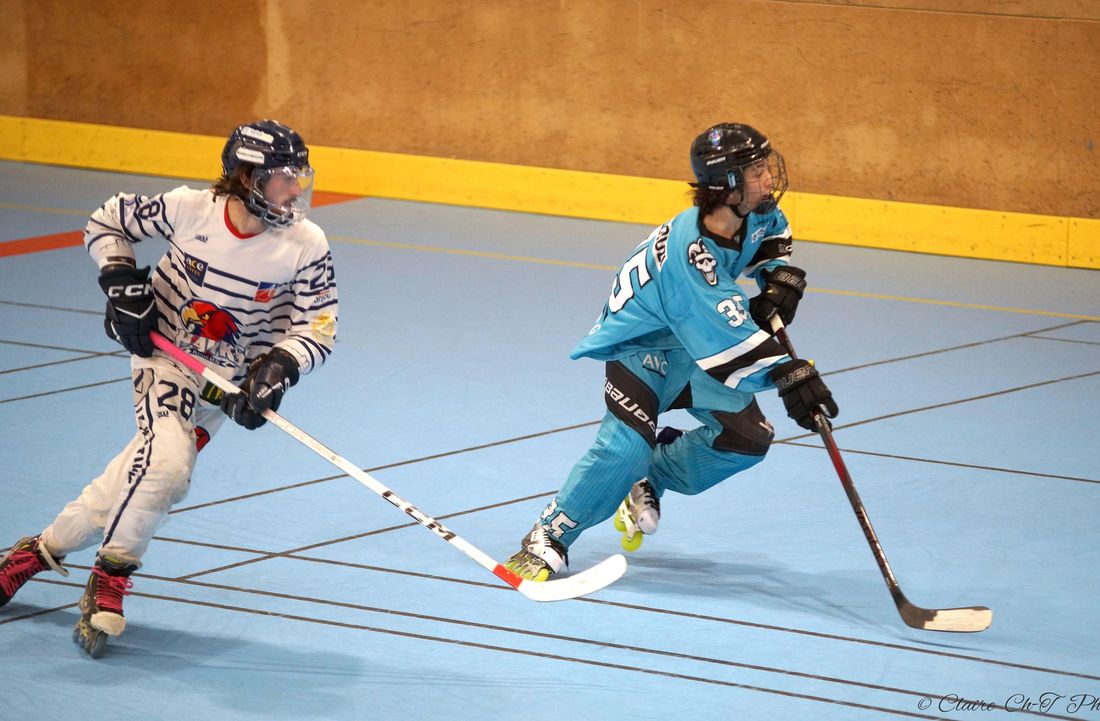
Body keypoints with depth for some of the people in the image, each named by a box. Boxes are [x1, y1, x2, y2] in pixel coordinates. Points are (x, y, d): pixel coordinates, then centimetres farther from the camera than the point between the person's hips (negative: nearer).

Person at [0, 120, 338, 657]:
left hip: (230, 381, 2)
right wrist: (121, 281, -14)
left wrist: (280, 367, -26)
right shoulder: (187, 209, -17)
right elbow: (108, 221, 0)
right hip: (162, 354, -2)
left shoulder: (306, 247, -15)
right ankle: (108, 582, -8)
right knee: (165, 463, -25)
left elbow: (318, 328, -9)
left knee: (132, 479, 1)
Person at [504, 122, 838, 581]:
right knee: (626, 443, -27)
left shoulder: (751, 214, -13)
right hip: (637, 342, -8)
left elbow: (773, 231, 16)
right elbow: (732, 343, -40)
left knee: (748, 436, 1)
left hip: (688, 344, 8)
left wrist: (779, 276, -2)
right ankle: (548, 540, -14)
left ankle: (648, 482, 22)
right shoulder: (691, 253, -37)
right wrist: (789, 376, -46)